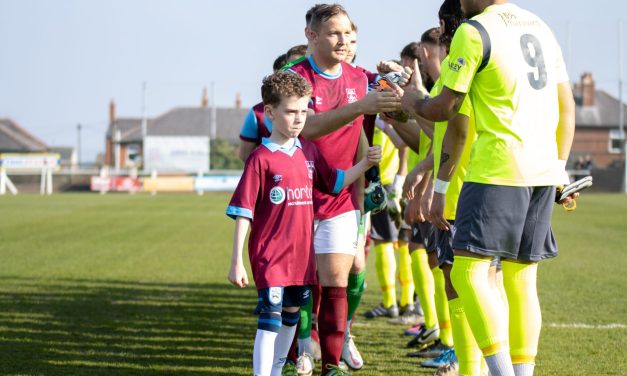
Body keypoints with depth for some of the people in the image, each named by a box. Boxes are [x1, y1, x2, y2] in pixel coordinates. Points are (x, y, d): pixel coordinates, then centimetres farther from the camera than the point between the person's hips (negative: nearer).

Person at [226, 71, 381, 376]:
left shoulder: (309, 151, 7)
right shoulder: (261, 159, -11)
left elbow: (335, 182, 21)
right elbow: (243, 212, -11)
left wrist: (365, 164, 4)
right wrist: (237, 262, -14)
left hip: (302, 253, 7)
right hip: (270, 256, -7)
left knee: (291, 316, 18)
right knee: (270, 318, -10)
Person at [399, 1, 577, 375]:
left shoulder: (474, 31, -6)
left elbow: (446, 108, -3)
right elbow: (567, 107, 18)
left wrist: (414, 102, 18)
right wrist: (560, 171, 23)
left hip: (498, 170, -8)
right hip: (544, 170, 8)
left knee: (469, 272, -8)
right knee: (522, 279, 10)